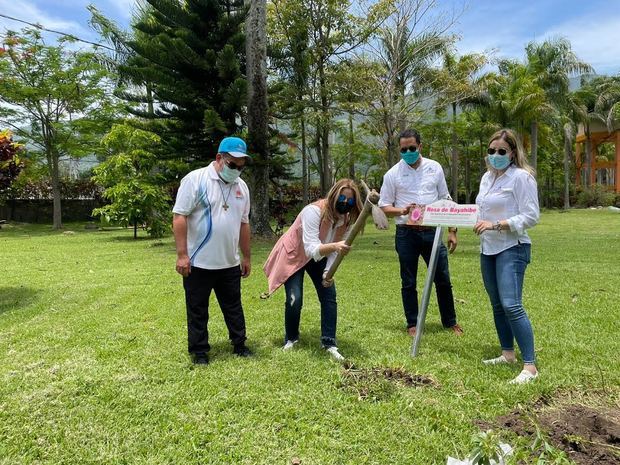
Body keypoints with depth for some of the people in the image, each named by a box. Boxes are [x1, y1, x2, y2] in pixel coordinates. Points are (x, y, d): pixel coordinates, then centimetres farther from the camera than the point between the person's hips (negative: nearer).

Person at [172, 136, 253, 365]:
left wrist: (246, 257, 15)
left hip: (230, 263, 5)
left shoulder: (241, 186, 8)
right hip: (198, 263, -5)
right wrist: (182, 255, -17)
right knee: (197, 310, 9)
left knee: (234, 307, 16)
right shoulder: (195, 179, -11)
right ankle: (199, 351, 24)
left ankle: (239, 344, 31)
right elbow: (179, 217, -14)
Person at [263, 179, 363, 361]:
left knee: (329, 296, -7)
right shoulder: (314, 211, -35)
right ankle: (291, 338, 14)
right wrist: (334, 246, -61)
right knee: (294, 299, -15)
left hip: (318, 258, 6)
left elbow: (335, 250, -8)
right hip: (294, 255, -5)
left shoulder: (345, 218, -14)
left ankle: (329, 343, 7)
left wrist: (329, 272, -25)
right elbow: (312, 249, -43)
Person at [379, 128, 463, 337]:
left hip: (432, 232, 2)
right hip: (406, 234, -1)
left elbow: (445, 200, 10)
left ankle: (450, 321, 26)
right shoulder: (393, 173, 0)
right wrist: (401, 211, -18)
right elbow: (384, 206, 2)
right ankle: (412, 324, 22)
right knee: (408, 282, 8)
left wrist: (452, 230, 6)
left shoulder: (435, 168, 5)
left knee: (443, 279, 8)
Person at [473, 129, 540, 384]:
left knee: (511, 305, -16)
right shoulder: (487, 177, 14)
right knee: (497, 305, 14)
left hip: (512, 249, -8)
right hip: (488, 249, 8)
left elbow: (531, 216, -15)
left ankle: (530, 366, -8)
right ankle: (508, 353, 28)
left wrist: (496, 225, -22)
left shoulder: (521, 177, -10)